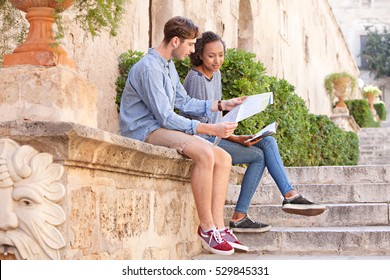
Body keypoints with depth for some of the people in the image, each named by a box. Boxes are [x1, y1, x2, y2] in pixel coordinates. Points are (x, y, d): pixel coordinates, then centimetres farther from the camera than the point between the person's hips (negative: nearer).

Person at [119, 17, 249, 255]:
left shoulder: (169, 66, 15)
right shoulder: (149, 68, -17)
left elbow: (184, 102, 23)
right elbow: (165, 117, -21)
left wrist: (221, 105, 14)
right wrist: (210, 129, -24)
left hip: (161, 128, 10)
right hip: (144, 131, -10)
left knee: (224, 158, -4)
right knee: (205, 153, -31)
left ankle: (219, 226, -9)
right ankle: (206, 226, -21)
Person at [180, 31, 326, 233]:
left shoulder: (216, 74, 12)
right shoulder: (196, 79, -16)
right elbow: (199, 122, -19)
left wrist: (229, 134, 7)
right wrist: (234, 139, -22)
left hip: (214, 135, 9)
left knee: (268, 142, -7)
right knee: (258, 156, -17)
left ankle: (290, 196, -14)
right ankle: (239, 217, -13)